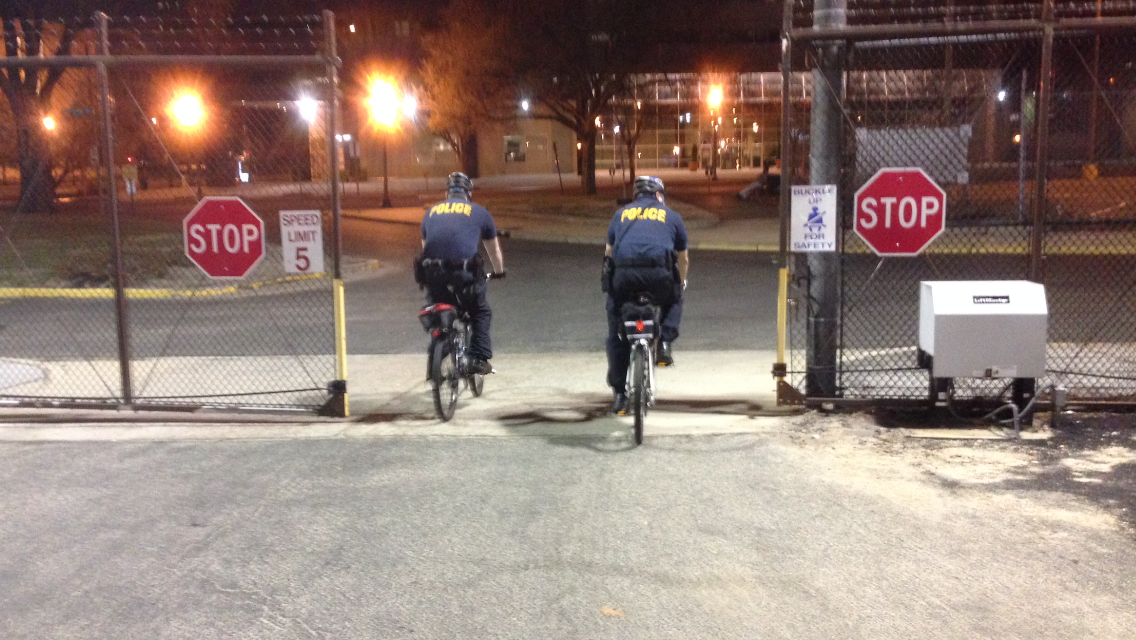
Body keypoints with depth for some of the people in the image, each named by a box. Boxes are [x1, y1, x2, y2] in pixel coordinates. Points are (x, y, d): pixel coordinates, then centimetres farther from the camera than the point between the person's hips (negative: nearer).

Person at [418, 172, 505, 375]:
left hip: (432, 274, 3)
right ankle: (479, 359, 8)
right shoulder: (479, 212, 16)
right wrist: (499, 272, 47)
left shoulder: (432, 211, 23)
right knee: (481, 313, 19)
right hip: (464, 273, -2)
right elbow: (494, 250, 29)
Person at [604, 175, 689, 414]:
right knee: (674, 301, 33)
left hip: (623, 274, 1)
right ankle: (664, 343, 11)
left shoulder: (621, 214, 27)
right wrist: (681, 283, 51)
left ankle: (619, 392, 15)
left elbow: (608, 252, 33)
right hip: (659, 273, -1)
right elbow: (683, 259, 32)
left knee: (616, 333, 15)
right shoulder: (671, 216, 24)